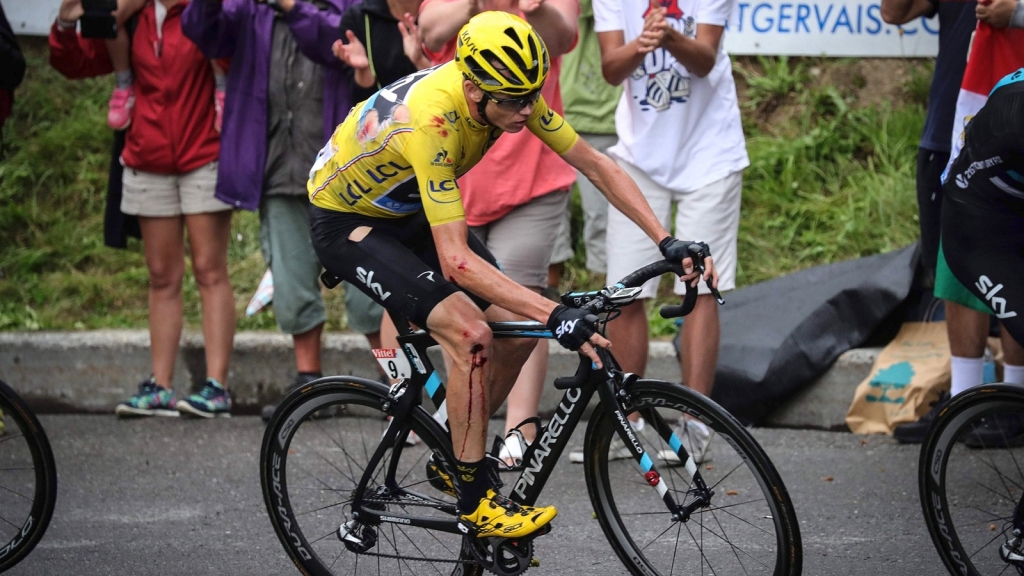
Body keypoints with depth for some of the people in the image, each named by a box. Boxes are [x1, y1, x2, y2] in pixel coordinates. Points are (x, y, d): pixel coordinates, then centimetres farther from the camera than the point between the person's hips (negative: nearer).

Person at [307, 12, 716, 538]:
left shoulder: (510, 93, -18)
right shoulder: (430, 119, -39)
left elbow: (596, 166, -8)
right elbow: (456, 261, -42)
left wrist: (668, 243, -18)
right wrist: (555, 315, -48)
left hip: (411, 212, 8)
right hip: (346, 221, -8)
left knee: (517, 331, -2)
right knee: (471, 334, -24)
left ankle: (452, 459, 18)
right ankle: (475, 501, -12)